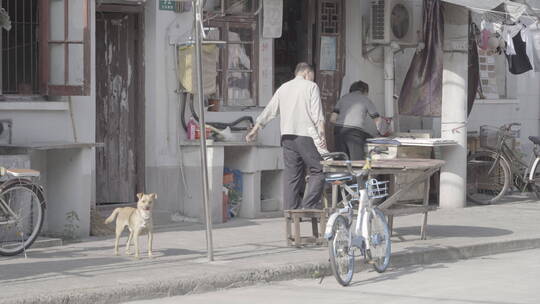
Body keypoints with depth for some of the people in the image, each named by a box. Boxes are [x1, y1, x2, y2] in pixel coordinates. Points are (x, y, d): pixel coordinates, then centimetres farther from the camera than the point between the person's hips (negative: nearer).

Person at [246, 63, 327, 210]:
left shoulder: (283, 88, 17)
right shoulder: (311, 86, 2)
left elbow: (269, 111, 21)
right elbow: (317, 114, -9)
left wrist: (255, 129, 29)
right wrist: (322, 134, -14)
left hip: (287, 136, 6)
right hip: (306, 136, -6)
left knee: (291, 175, 8)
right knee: (318, 170, -2)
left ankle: (292, 209, 6)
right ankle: (309, 206, -14)